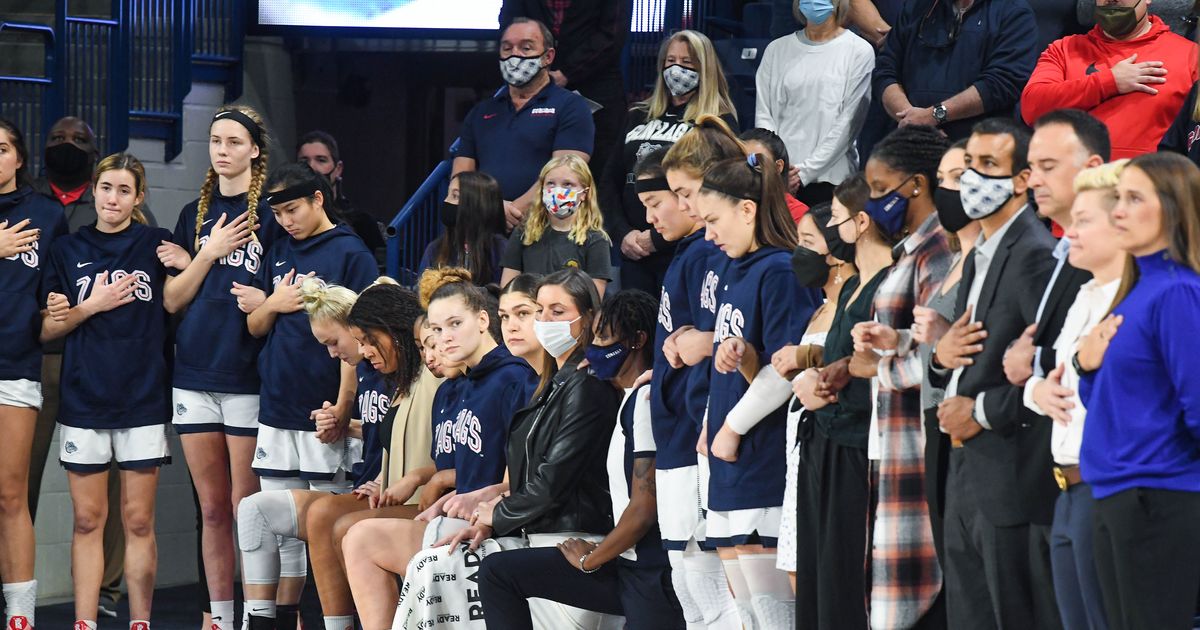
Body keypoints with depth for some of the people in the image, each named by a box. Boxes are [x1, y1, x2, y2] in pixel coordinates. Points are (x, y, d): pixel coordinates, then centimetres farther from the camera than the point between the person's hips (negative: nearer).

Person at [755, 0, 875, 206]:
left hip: (831, 180, -3)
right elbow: (763, 115, 9)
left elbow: (849, 123, -4)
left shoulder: (859, 52, 0)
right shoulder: (777, 50, 12)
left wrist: (806, 171, -9)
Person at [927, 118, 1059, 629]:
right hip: (967, 477, 10)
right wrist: (941, 356, 3)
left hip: (1014, 475, -10)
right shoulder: (978, 258, 19)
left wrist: (983, 411, -15)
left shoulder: (1035, 254, -14)